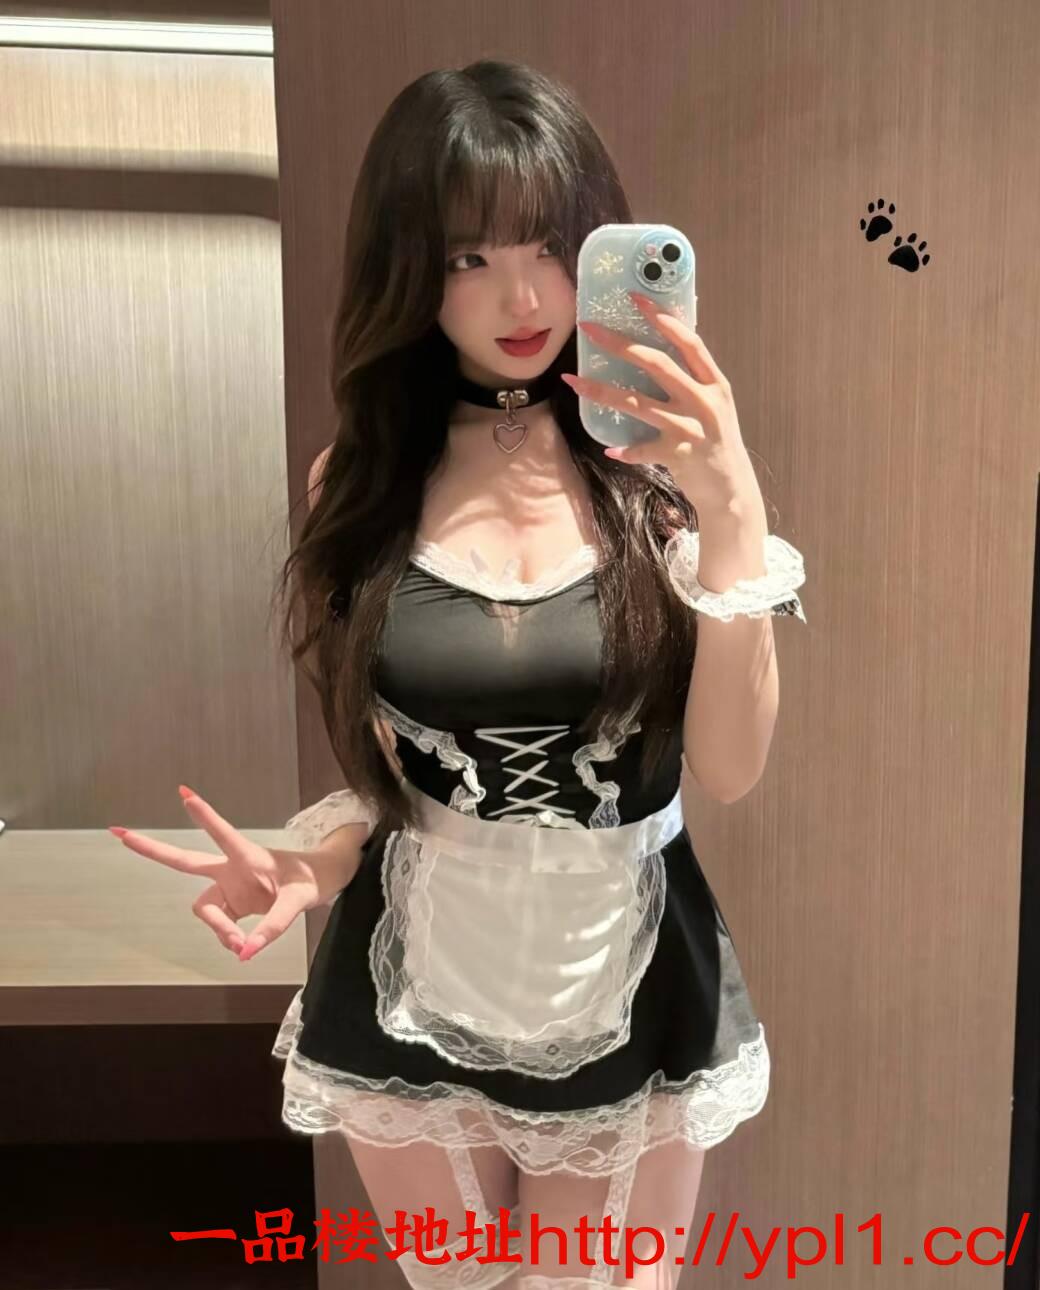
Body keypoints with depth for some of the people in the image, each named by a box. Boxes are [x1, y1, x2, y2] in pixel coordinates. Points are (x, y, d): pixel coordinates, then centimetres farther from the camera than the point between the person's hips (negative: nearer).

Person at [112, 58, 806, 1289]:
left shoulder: (657, 465, -10)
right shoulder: (363, 481, -5)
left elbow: (728, 766, -16)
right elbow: (391, 762, 3)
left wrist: (732, 509, -26)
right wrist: (305, 868, -16)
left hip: (631, 990, -1)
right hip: (413, 995, 2)